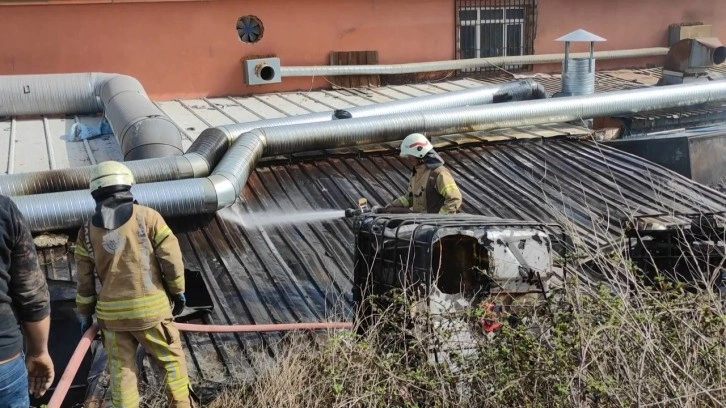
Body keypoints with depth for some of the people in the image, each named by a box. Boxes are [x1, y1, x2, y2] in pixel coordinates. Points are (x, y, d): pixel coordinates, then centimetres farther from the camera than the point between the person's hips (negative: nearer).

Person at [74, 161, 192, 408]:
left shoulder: (87, 232, 5)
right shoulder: (147, 216, -6)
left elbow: (84, 280, 7)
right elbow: (171, 258, -8)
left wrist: (85, 314, 19)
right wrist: (178, 290, 7)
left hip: (111, 313, 3)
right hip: (150, 307, -3)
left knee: (121, 369, 13)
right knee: (171, 359, 13)